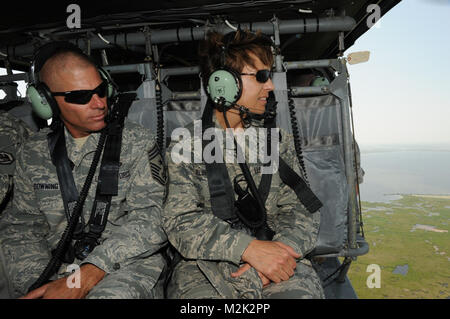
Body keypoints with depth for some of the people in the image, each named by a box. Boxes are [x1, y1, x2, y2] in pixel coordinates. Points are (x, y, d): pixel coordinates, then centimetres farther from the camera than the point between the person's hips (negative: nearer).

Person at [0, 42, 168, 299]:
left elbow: (148, 218, -12)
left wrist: (83, 281, -21)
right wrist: (36, 286, -9)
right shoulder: (33, 153, 9)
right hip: (57, 271, 4)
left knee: (112, 293, -33)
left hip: (128, 266, -3)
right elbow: (22, 226, 10)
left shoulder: (137, 142, -3)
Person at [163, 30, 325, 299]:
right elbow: (180, 220, -8)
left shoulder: (280, 141, 11)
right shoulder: (185, 145, 1)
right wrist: (249, 247, -22)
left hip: (278, 258, 2)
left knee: (301, 291, -28)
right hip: (205, 266, -1)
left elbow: (302, 209, 6)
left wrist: (278, 251, -15)